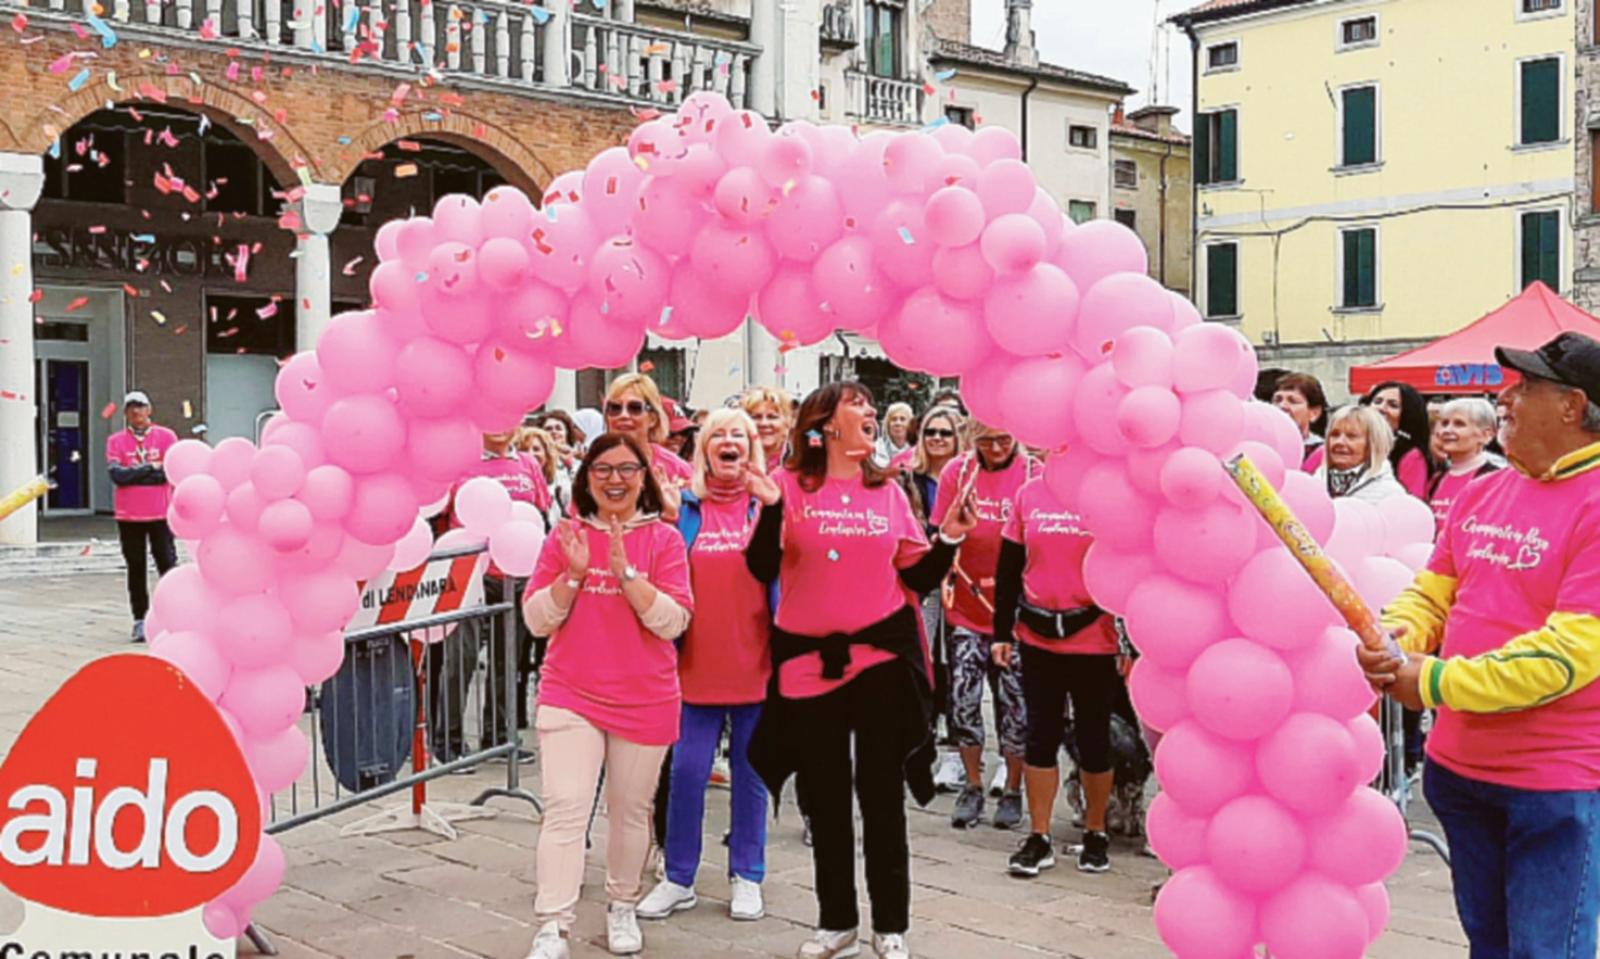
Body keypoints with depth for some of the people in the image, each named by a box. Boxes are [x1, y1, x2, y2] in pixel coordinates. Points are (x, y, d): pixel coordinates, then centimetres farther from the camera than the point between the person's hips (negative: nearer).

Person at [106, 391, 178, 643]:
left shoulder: (166, 436, 3)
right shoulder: (115, 441, 5)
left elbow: (172, 471, -9)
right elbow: (117, 475, -9)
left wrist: (133, 474, -7)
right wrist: (151, 467, -8)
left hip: (160, 514, -1)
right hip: (129, 516, 1)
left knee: (168, 564, -1)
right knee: (136, 568, 6)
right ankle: (140, 620, 12)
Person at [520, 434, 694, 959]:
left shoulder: (664, 539, -2)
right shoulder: (565, 535, 2)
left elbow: (673, 621, -12)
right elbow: (537, 619, -1)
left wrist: (625, 572, -22)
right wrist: (573, 573, -17)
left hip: (644, 701, 0)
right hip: (570, 696, 0)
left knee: (631, 810, 13)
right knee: (565, 809, -10)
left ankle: (622, 906, 32)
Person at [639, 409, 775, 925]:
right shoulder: (685, 507, 6)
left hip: (754, 663, 0)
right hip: (698, 663, 1)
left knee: (750, 771, 9)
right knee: (687, 771, 3)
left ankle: (747, 876, 21)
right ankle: (679, 879, 16)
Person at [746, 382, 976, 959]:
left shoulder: (889, 492, 6)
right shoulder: (790, 485, -2)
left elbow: (918, 578, 8)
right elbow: (763, 570, -9)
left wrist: (950, 538, -6)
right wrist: (770, 506, -21)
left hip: (881, 656, 1)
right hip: (808, 660, -1)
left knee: (882, 795, 5)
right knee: (824, 798, 10)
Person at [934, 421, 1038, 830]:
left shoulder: (1035, 474, -5)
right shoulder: (958, 471, 1)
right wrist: (945, 577, -9)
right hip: (966, 606, 2)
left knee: (1014, 701, 6)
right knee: (963, 697, 3)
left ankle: (1012, 790, 21)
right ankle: (973, 786, 20)